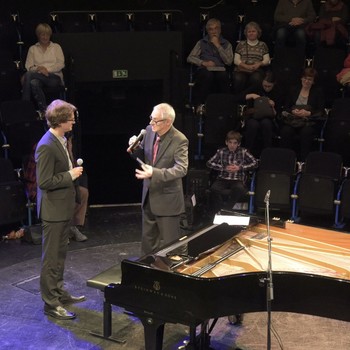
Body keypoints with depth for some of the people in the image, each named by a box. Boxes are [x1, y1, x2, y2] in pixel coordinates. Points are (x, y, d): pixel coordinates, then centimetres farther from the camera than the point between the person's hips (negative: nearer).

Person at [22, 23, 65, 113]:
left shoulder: (56, 47, 18)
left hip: (54, 76, -2)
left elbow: (61, 64, 3)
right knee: (34, 83, -39)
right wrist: (38, 69, -14)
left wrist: (47, 69, -11)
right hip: (38, 75, 2)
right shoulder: (33, 49, 20)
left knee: (28, 75, -32)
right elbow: (29, 67, 8)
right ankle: (43, 110, -37)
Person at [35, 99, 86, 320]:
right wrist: (70, 175, -18)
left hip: (64, 207, 10)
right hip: (54, 210, -10)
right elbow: (44, 182, -24)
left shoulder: (61, 140, 7)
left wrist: (73, 170, 7)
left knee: (60, 254, 20)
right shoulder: (47, 146, -23)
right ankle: (51, 302, 12)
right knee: (51, 258, 2)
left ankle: (60, 293, 34)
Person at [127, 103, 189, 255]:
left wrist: (154, 173, -38)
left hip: (167, 199, -7)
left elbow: (181, 169, -27)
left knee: (169, 243, 5)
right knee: (148, 241, 20)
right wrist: (135, 148, -11)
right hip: (148, 194, 7)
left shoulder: (179, 140, -19)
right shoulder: (150, 130, 0)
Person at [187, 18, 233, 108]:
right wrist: (203, 63, -6)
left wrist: (218, 45, 0)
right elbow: (190, 58, 10)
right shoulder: (201, 43, 19)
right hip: (205, 69, 0)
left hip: (220, 69, 0)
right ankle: (199, 104, -32)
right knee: (208, 75, -37)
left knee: (223, 76, -36)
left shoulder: (226, 44, 18)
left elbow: (229, 61, 1)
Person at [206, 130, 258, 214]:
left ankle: (226, 210, -18)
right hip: (222, 179, 1)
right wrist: (224, 168, -4)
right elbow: (209, 163, 7)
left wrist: (240, 168, -5)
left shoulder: (243, 152, 9)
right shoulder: (221, 151, 10)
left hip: (238, 180, 0)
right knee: (214, 189, -33)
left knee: (239, 189, -36)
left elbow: (255, 163, 7)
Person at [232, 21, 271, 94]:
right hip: (241, 70, 0)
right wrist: (247, 66, -8)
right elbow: (236, 60, 10)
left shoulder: (262, 45, 21)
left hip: (257, 70, 0)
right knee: (238, 79, -35)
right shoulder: (241, 44, 20)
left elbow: (267, 60, 13)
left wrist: (259, 63, -10)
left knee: (256, 78, -37)